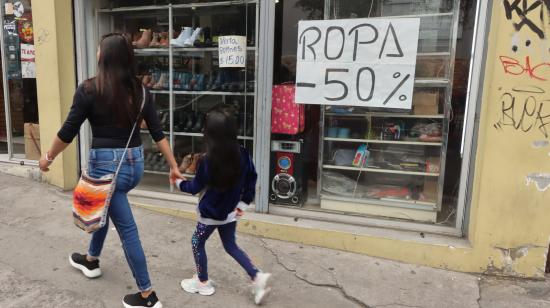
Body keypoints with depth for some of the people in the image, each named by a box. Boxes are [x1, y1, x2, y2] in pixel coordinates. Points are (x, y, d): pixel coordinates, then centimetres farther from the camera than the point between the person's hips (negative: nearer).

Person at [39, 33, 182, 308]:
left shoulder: (89, 89, -11)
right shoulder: (139, 91, 2)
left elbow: (68, 132, -6)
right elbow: (158, 132, 1)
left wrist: (48, 158, 11)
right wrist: (174, 166, 6)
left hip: (107, 163, -6)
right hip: (135, 162, 6)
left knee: (127, 228, 3)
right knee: (103, 207, 31)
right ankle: (91, 260, 53)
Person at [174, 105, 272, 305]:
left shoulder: (207, 160, -23)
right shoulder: (242, 154, -9)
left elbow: (195, 188, -10)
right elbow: (251, 180, 1)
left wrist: (179, 182, 10)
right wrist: (243, 203, 11)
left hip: (211, 212, -5)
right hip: (230, 211, 5)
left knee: (197, 242, 19)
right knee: (231, 245, 21)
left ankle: (203, 283, 32)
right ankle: (257, 277, 11)